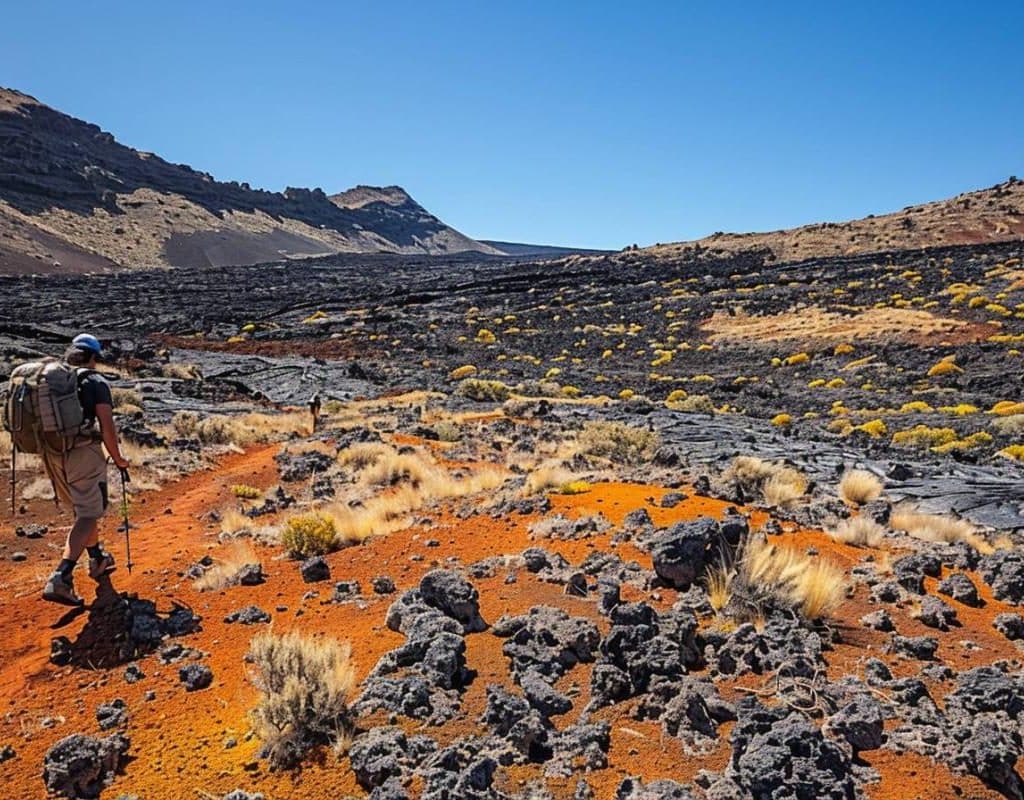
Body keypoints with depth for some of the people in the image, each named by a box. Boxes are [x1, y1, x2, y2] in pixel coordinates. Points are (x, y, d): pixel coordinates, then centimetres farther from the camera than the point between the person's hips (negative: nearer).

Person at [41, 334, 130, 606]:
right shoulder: (95, 382, -5)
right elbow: (107, 428, -12)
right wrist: (118, 459, 1)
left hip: (52, 454, 7)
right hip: (83, 454, -7)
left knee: (84, 508, 23)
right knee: (88, 515, -2)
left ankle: (98, 560, 38)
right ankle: (60, 579, -15)